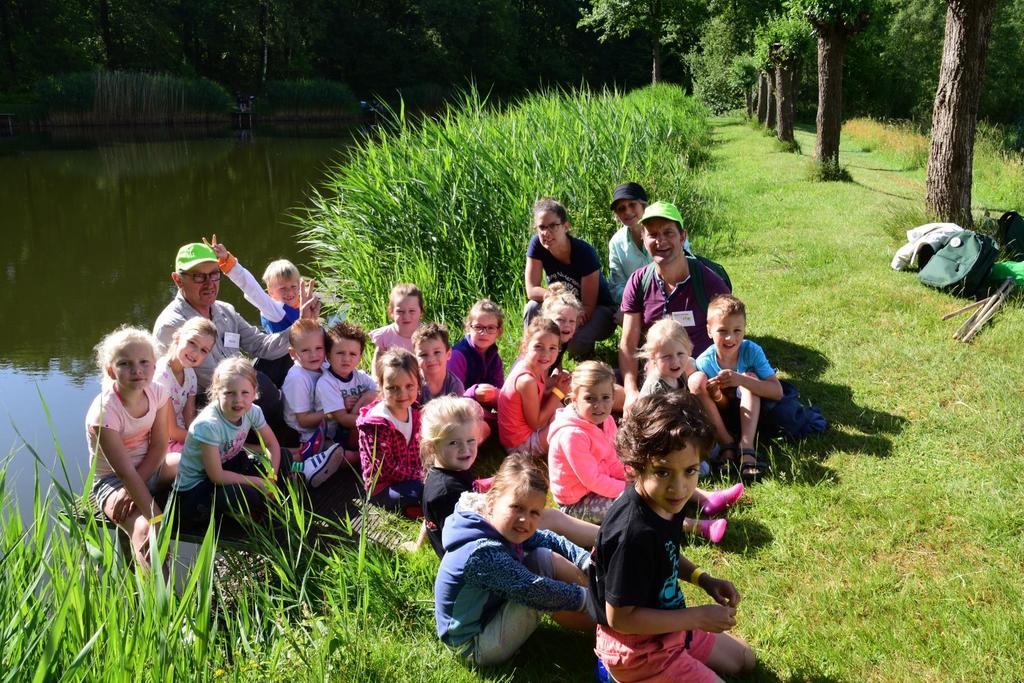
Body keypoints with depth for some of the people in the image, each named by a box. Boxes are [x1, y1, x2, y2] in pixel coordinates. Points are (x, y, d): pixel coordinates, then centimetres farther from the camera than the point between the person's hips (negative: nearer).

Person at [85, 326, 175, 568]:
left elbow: (159, 445, -7)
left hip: (150, 467, 7)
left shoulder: (157, 393, -12)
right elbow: (125, 473, -31)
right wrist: (157, 519, -36)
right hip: (111, 479, -6)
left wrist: (134, 487, -22)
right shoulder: (103, 412, -28)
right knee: (144, 528, -32)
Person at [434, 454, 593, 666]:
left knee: (546, 557, -4)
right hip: (476, 646, -9)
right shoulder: (483, 554, -33)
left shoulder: (505, 529, -7)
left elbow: (549, 539, 7)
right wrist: (584, 597, -16)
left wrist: (587, 562, -5)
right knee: (547, 562, -19)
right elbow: (533, 591, -28)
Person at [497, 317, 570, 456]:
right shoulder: (527, 381, -29)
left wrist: (555, 383, -10)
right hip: (521, 444, -9)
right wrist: (558, 392, -15)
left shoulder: (537, 369, -4)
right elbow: (536, 423, -20)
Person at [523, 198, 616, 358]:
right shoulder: (537, 245, -16)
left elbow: (588, 306, -22)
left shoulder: (584, 252, -26)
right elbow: (532, 290, -16)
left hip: (598, 310, -3)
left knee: (576, 342, -32)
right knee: (532, 308, -26)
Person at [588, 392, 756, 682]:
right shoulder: (635, 532, -37)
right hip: (636, 648, -9)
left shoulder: (665, 501, -10)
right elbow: (620, 617, -28)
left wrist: (702, 578, -3)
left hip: (667, 625, 9)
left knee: (744, 659, 26)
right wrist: (698, 618, -23)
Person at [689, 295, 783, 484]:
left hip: (748, 416, 0)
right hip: (717, 419, 0)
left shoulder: (751, 351, -18)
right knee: (696, 379, -24)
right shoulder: (704, 362, -16)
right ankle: (727, 444, -24)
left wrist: (740, 380, -39)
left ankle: (747, 447, -34)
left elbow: (777, 392, -26)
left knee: (750, 376, -26)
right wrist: (712, 393, -34)